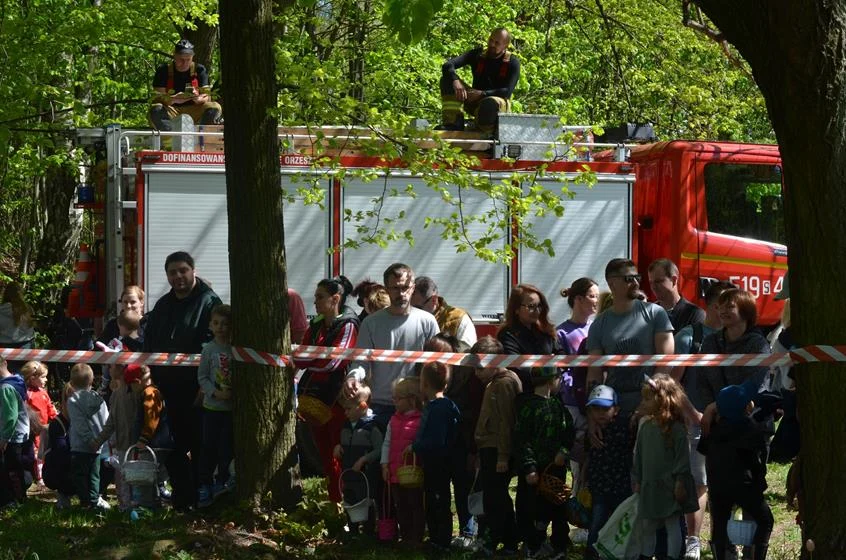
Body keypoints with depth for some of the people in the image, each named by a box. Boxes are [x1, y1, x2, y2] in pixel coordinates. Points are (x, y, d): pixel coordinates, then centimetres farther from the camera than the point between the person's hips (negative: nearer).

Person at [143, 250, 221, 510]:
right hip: (168, 389, 7)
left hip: (195, 389, -6)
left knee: (199, 445, -1)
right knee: (174, 447, 9)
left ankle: (200, 497, 6)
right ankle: (181, 497, 17)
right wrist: (151, 380, 9)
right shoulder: (163, 306, 16)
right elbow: (149, 345, 20)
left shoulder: (208, 302, -5)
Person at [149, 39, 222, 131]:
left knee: (215, 108, -27)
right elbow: (158, 98, -8)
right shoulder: (163, 71, 0)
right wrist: (173, 99, -30)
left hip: (193, 112, 2)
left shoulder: (199, 70, 5)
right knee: (155, 110, -34)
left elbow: (207, 97, -1)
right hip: (171, 111, -2)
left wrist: (198, 99, -26)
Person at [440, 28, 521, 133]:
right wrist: (455, 81, -33)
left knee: (490, 103, -44)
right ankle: (453, 124, -30)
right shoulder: (477, 55, 3)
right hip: (474, 103, 4)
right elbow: (448, 65, -9)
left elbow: (507, 92, -18)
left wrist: (482, 94, -30)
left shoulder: (512, 63, -6)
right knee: (447, 79, -19)